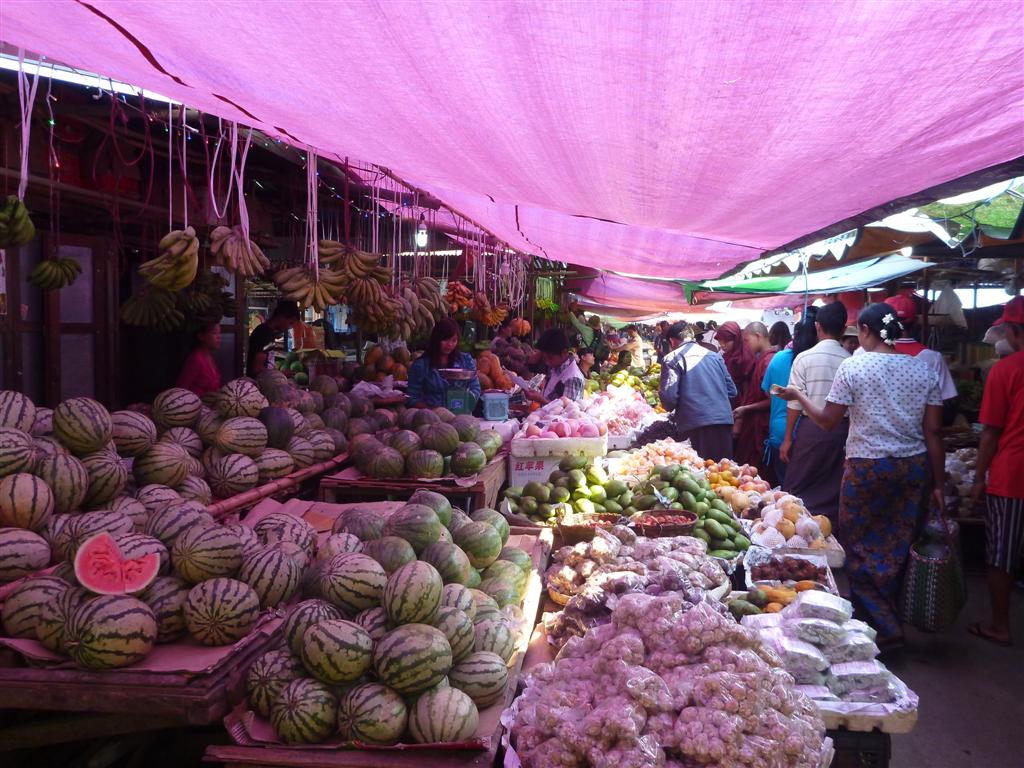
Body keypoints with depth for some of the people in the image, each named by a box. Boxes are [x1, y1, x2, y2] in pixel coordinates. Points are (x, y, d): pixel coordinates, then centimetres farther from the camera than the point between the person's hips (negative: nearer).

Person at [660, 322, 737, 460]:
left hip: (695, 424, -5)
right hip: (724, 421, 5)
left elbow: (669, 398, -8)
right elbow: (732, 391, 16)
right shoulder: (715, 355, 16)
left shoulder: (672, 359, 1)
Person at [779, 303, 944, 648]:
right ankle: (889, 617, 30)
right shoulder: (923, 369, 3)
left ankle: (884, 629, 8)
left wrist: (798, 395, 10)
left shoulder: (853, 366, -8)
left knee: (862, 551, 8)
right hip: (915, 469, 5)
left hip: (867, 470, -4)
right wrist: (937, 484, 7)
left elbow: (828, 421, -6)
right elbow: (933, 432, 2)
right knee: (899, 551, 15)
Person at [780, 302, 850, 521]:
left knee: (798, 490, 8)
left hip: (811, 427, -2)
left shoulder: (804, 358, -7)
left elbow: (795, 402, -6)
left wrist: (788, 438, 0)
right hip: (842, 428, 2)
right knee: (833, 492, 12)